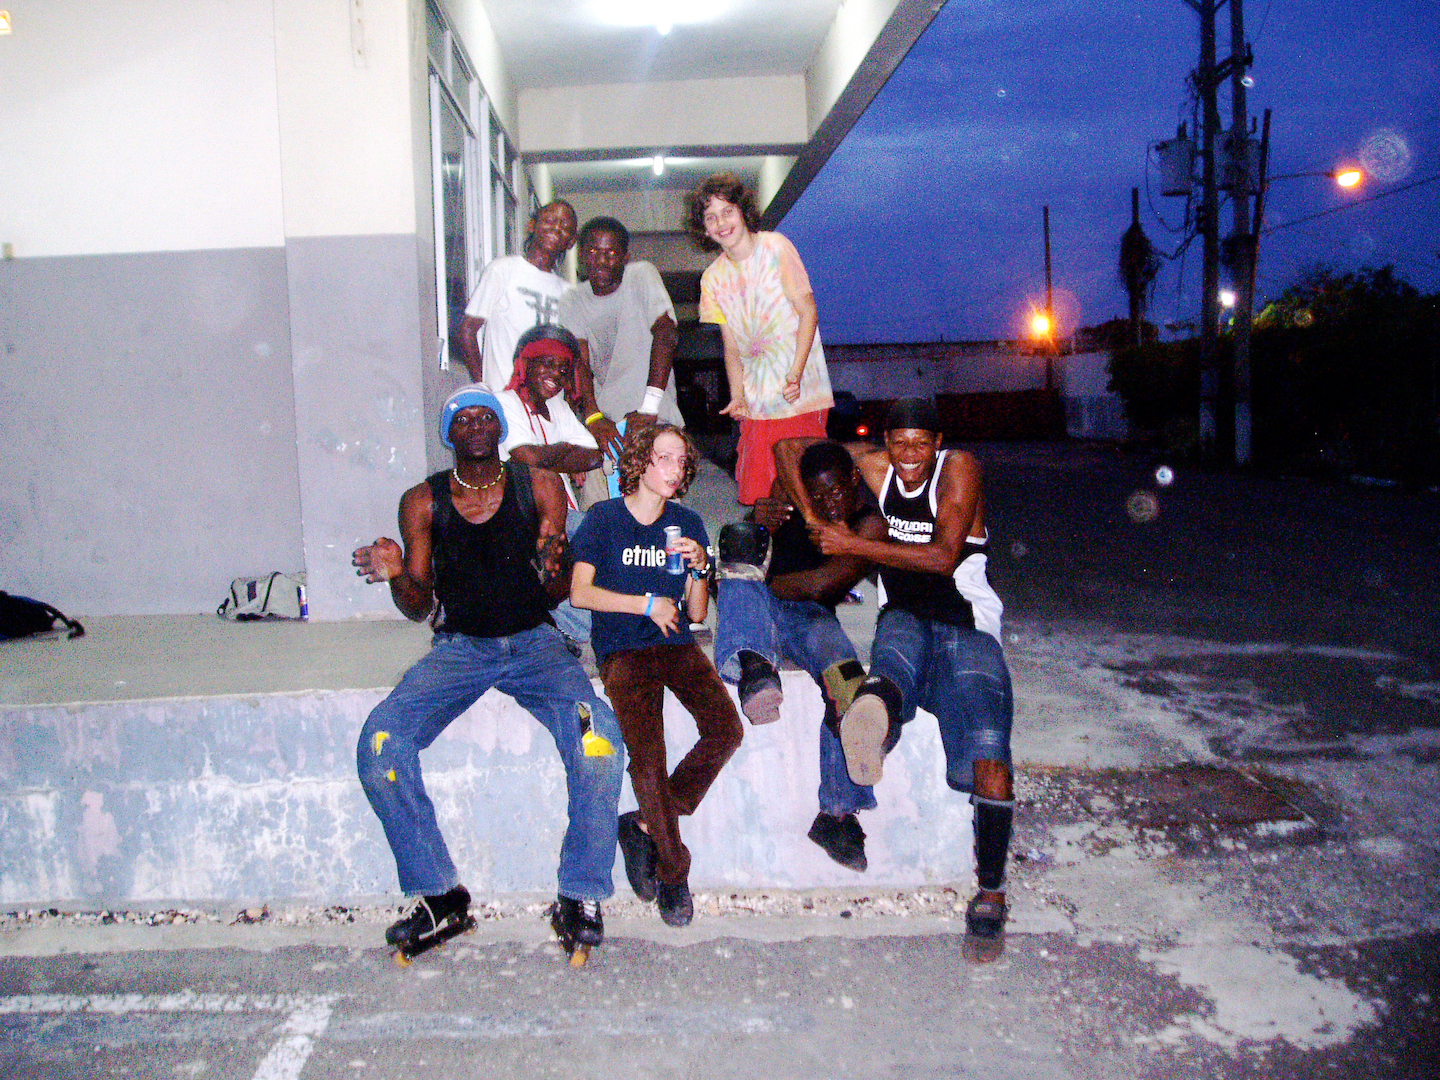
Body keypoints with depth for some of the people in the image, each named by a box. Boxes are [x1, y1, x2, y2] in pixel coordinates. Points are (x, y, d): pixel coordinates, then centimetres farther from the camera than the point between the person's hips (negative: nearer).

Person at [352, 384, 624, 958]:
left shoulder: (539, 487, 2)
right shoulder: (423, 501, 4)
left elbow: (561, 590, 0)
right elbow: (420, 606, 5)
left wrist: (553, 567, -24)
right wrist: (397, 573, -17)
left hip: (533, 640, -1)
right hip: (458, 645, 1)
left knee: (599, 734, -30)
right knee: (379, 742, -24)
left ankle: (580, 895, -12)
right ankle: (436, 892, -5)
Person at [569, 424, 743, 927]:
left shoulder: (687, 524, 14)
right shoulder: (604, 518, 3)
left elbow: (696, 613, 12)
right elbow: (580, 592, -5)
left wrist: (698, 568, -6)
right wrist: (647, 604, -7)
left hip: (676, 645, 4)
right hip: (623, 649, -4)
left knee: (725, 728, -23)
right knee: (647, 753, -25)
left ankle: (647, 826, -8)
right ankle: (673, 871, -6)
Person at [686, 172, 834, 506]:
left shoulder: (775, 247, -4)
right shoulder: (713, 277, 9)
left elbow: (808, 311, -6)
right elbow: (731, 345, 9)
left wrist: (795, 375, -16)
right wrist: (737, 396, -6)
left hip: (799, 391, -4)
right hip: (757, 401, 4)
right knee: (758, 498, 1)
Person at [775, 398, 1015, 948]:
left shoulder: (959, 468, -2)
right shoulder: (875, 465, 9)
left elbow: (943, 557, -14)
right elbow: (788, 447, 16)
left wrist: (854, 545, -14)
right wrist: (813, 518, 4)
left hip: (966, 623, -2)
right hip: (903, 615, 2)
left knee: (987, 748, -23)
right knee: (894, 663, -38)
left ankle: (991, 885, -16)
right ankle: (872, 718, -73)